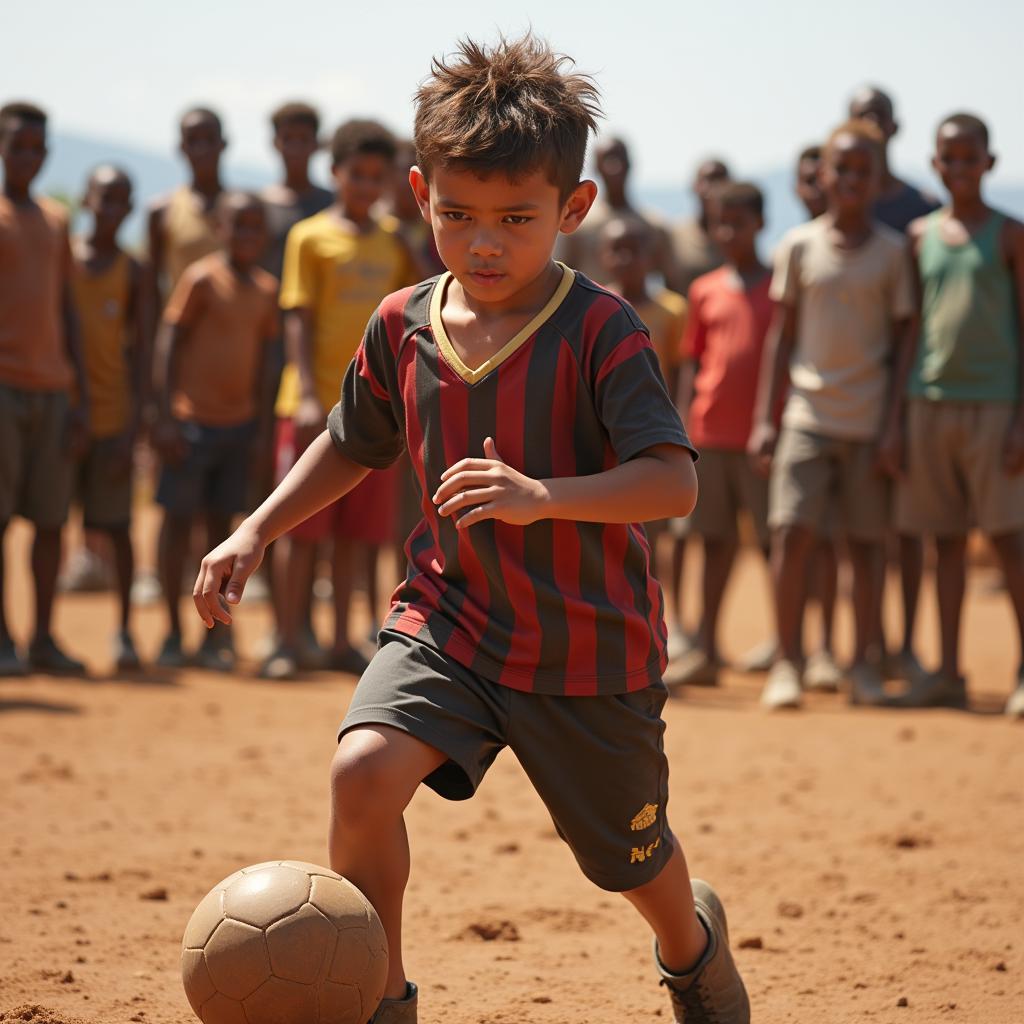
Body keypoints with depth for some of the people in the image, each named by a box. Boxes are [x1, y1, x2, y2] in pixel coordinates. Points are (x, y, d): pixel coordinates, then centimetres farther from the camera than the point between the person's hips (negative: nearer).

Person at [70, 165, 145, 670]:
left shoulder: (131, 272, 5)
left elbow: (137, 352, 3)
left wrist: (133, 427, -5)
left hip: (112, 414, 0)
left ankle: (124, 630, 9)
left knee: (118, 525, 1)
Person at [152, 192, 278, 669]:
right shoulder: (202, 277, -7)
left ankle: (215, 636, 13)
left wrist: (258, 420, 14)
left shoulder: (266, 289, 10)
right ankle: (173, 633, 6)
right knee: (179, 518, 0)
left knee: (221, 521, 9)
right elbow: (168, 342, -9)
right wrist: (167, 415, -14)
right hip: (194, 420, -6)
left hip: (239, 422, 6)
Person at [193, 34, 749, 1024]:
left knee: (633, 861, 16)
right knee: (364, 768, -25)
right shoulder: (401, 327, -2)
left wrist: (541, 497, -41)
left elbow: (675, 482, -27)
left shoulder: (601, 331, -18)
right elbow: (351, 443, 18)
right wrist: (256, 531, 8)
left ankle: (693, 942, 54)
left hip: (590, 647, -3)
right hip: (449, 617, 3)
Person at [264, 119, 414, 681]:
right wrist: (307, 396, -14)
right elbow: (298, 318, -6)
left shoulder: (394, 245, 11)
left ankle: (342, 642, 14)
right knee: (301, 525, -2)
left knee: (356, 532, 7)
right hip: (315, 403, -4)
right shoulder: (311, 236, -1)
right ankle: (286, 642, 3)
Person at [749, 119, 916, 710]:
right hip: (808, 415, 0)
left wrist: (895, 424, -4)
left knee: (864, 544, 3)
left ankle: (863, 663, 15)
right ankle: (788, 664, -3)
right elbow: (782, 335, 9)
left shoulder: (893, 251, 2)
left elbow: (904, 339, 4)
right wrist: (764, 419, 4)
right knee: (792, 532, -10)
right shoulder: (798, 247, 5)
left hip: (870, 423, 0)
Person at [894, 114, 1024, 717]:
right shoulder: (921, 236, 11)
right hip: (930, 401, 4)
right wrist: (897, 409, 9)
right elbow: (910, 327, 14)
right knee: (947, 538, 6)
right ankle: (949, 673, 10)